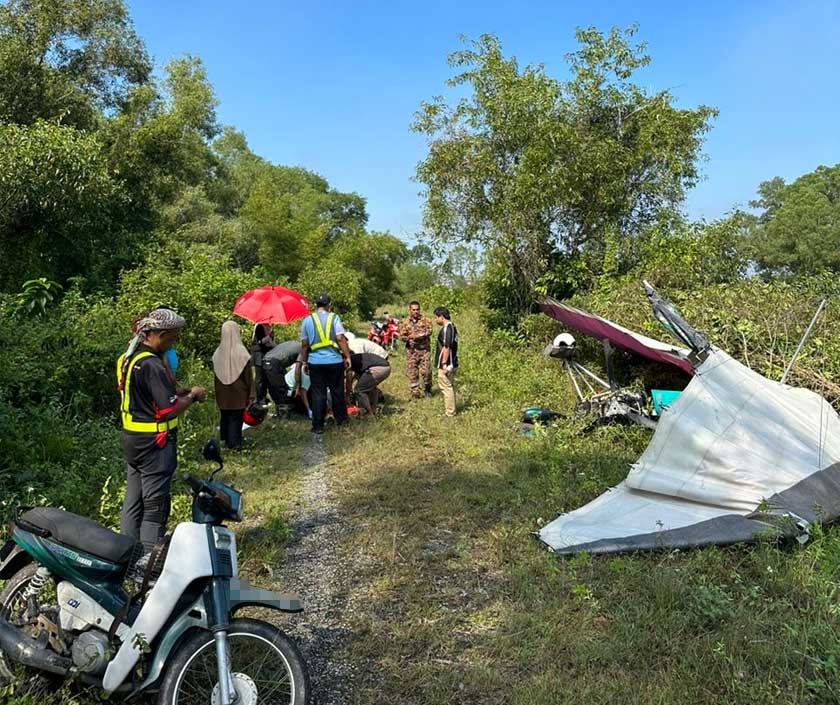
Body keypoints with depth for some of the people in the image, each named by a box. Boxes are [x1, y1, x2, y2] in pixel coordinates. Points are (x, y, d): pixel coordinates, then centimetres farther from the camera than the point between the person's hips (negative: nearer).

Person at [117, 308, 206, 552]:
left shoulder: (127, 358, 7)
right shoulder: (152, 365, -23)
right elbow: (170, 410, -24)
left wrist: (180, 393, 8)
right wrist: (192, 396, -8)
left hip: (131, 439, 9)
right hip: (154, 444, -9)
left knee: (133, 502, 17)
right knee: (155, 507, 1)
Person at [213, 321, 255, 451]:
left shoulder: (218, 353, -4)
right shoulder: (241, 352, -15)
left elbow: (215, 375, 5)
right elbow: (249, 375, -11)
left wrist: (218, 392, 16)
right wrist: (251, 394, -5)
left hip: (222, 394, 4)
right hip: (238, 392, -4)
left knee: (225, 416, 18)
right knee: (236, 418, 4)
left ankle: (227, 440, 31)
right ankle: (235, 443, 6)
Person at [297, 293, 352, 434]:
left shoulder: (307, 320, 4)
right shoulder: (334, 318, -2)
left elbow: (304, 344, 5)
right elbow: (340, 338, -10)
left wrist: (304, 362, 14)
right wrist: (347, 356, -3)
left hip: (315, 362, 1)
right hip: (334, 361, -1)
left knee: (318, 394, 6)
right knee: (337, 391, 13)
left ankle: (318, 426, 7)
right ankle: (341, 419, 26)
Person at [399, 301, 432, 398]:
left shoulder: (425, 319, 1)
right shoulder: (406, 322, 9)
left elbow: (429, 331, -12)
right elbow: (402, 336, 6)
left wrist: (414, 335, -17)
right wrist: (409, 338, -15)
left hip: (424, 349, -2)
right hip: (411, 350, 2)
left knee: (425, 370, -8)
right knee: (412, 372, 2)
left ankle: (427, 388, 18)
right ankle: (415, 392, 12)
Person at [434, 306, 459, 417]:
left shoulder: (446, 329, -19)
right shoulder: (452, 327, 12)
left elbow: (446, 348, -23)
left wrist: (444, 364, -22)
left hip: (446, 365, -10)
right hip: (453, 363, 10)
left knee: (446, 387, -3)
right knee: (450, 387, 17)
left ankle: (450, 413, 3)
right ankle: (451, 410, 26)